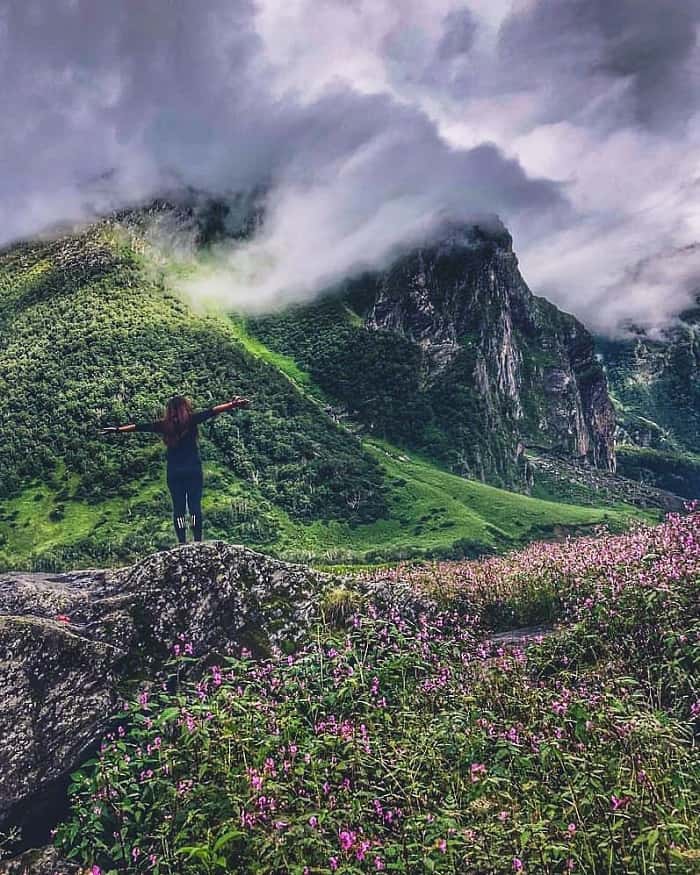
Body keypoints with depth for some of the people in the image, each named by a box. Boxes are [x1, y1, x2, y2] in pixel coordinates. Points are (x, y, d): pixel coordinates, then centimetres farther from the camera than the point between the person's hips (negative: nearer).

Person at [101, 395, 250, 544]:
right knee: (195, 506, -1)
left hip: (173, 473, 2)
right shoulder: (191, 419, -2)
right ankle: (198, 542, -5)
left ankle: (182, 543, 3)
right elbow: (212, 411, -3)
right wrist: (233, 404, -2)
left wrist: (117, 429, 20)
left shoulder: (164, 425, 5)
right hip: (193, 471, -2)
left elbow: (139, 426, 11)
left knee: (178, 508, 5)